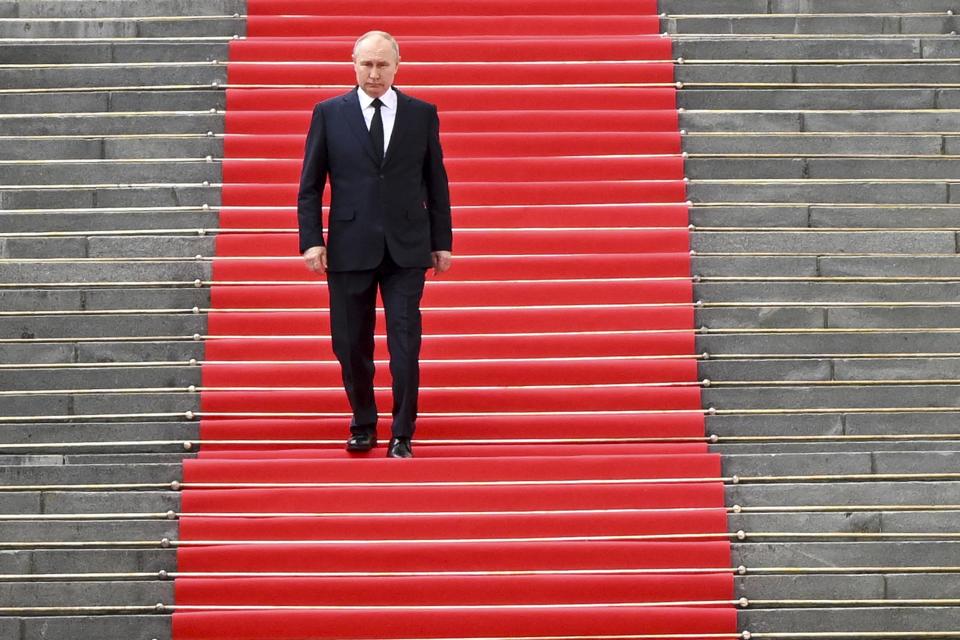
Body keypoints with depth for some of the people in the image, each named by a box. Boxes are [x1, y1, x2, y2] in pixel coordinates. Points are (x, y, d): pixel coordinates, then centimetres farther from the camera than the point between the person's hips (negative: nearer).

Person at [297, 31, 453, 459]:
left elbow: (436, 183, 9)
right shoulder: (329, 113, 3)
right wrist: (311, 240, -5)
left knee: (405, 347, -3)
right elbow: (310, 186, 4)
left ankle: (402, 436, 7)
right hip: (349, 247, 0)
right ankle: (363, 425, 27)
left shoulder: (422, 114, 5)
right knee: (351, 347, 7)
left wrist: (442, 241, 7)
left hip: (407, 248, 0)